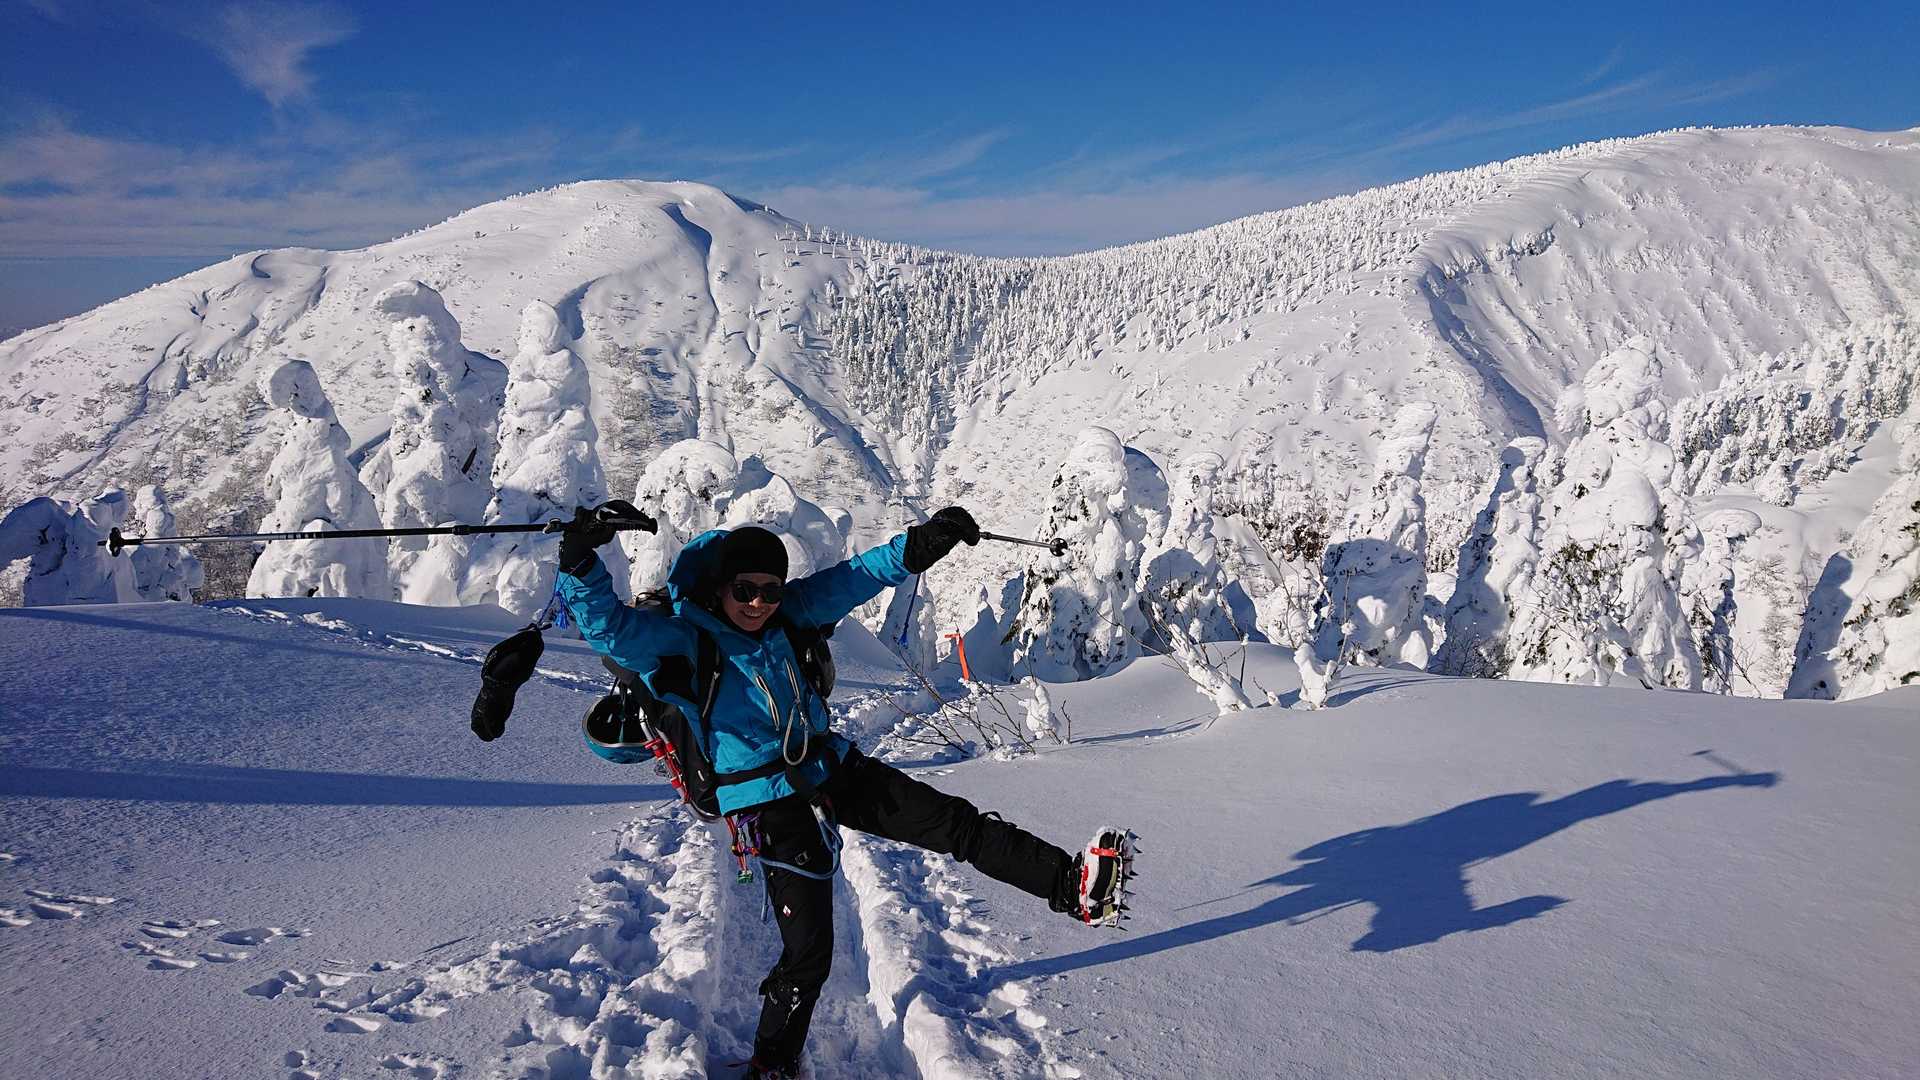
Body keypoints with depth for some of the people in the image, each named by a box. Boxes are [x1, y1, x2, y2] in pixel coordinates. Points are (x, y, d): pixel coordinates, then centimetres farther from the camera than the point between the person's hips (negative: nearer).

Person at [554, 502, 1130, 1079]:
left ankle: (1073, 884, 2)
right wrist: (580, 560, -47)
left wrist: (918, 547, -15)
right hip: (772, 804, -5)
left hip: (835, 769, 5)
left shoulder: (784, 614, 1)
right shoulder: (678, 638, -14)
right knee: (808, 953, -1)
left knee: (954, 821, -3)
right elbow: (607, 625, -29)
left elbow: (849, 580, -2)